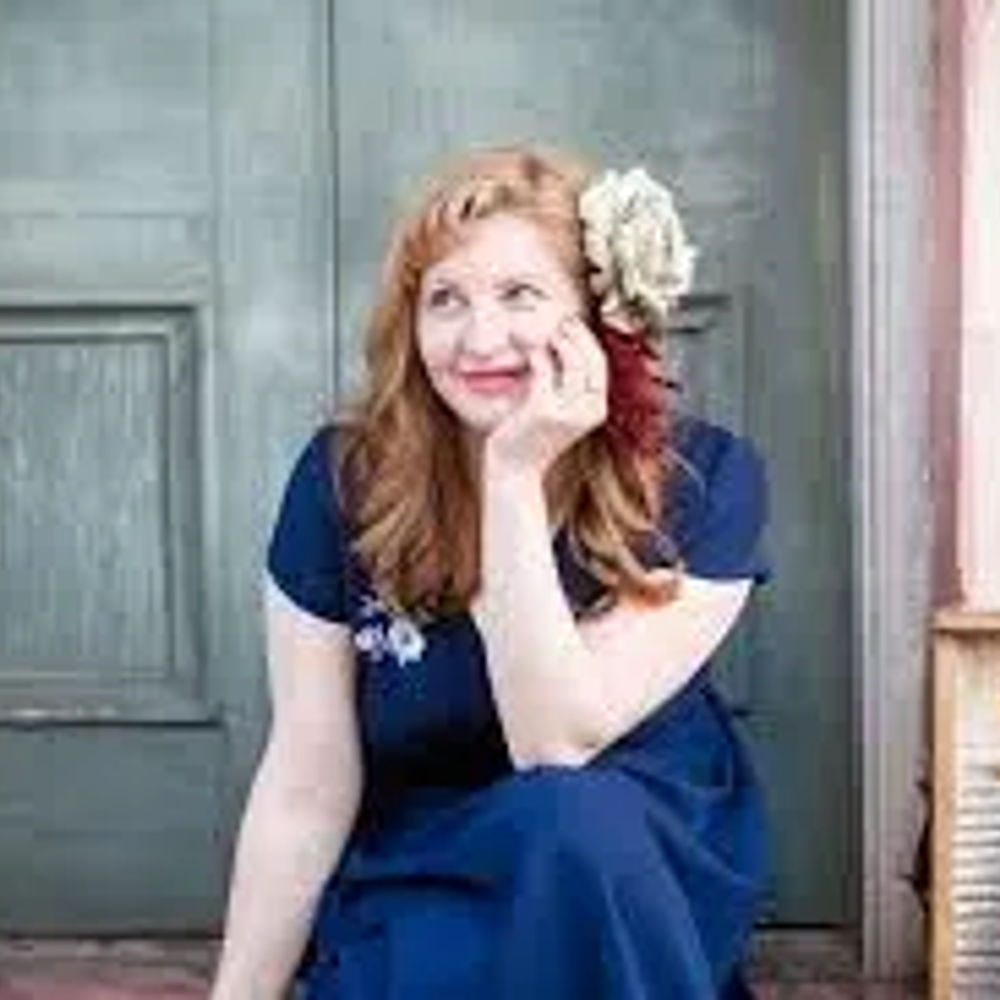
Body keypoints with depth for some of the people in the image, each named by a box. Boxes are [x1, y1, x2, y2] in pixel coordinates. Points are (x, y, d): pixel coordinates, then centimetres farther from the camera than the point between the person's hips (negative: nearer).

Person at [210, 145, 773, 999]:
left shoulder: (704, 480, -14)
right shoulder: (347, 478, -10)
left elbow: (556, 748, -22)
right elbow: (305, 791, -7)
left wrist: (516, 478, -26)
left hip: (639, 877, 0)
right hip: (411, 894, 0)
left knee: (570, 816, -33)